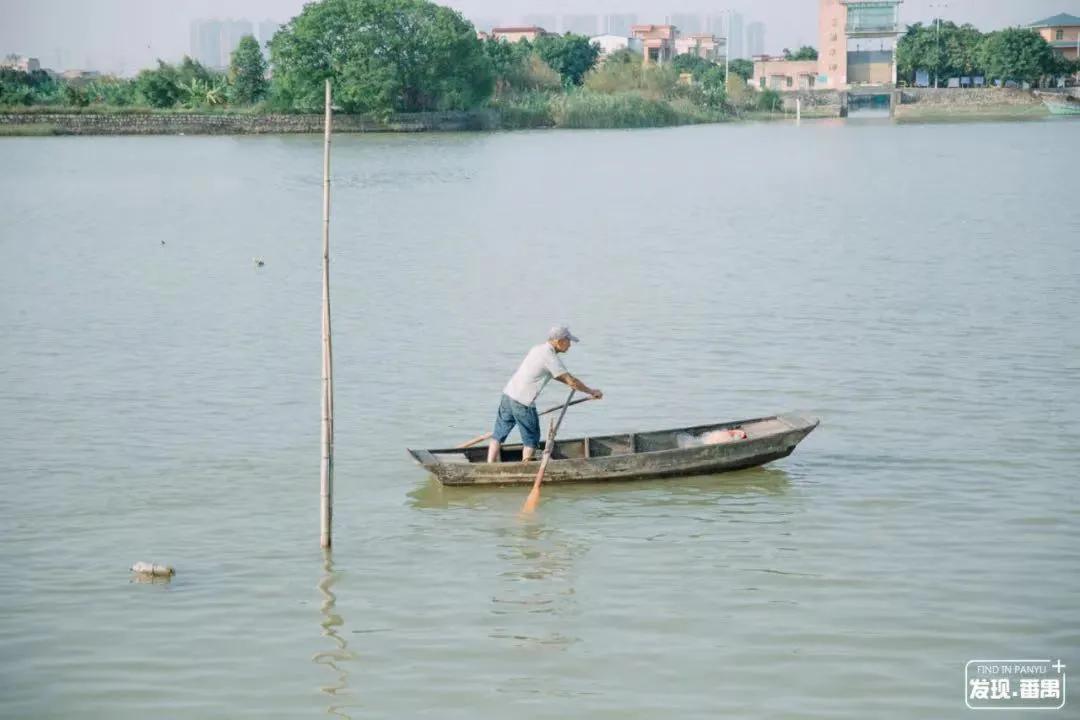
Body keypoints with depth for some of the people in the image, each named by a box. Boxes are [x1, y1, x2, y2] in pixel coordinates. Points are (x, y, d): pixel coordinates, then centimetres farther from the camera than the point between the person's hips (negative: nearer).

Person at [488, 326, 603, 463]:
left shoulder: (538, 349, 14)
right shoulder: (550, 357, -13)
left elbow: (555, 374, 28)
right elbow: (571, 381, -12)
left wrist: (573, 384, 25)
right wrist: (592, 392, 0)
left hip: (508, 394, 8)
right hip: (523, 402, -8)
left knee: (498, 435, 10)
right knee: (531, 439, 7)